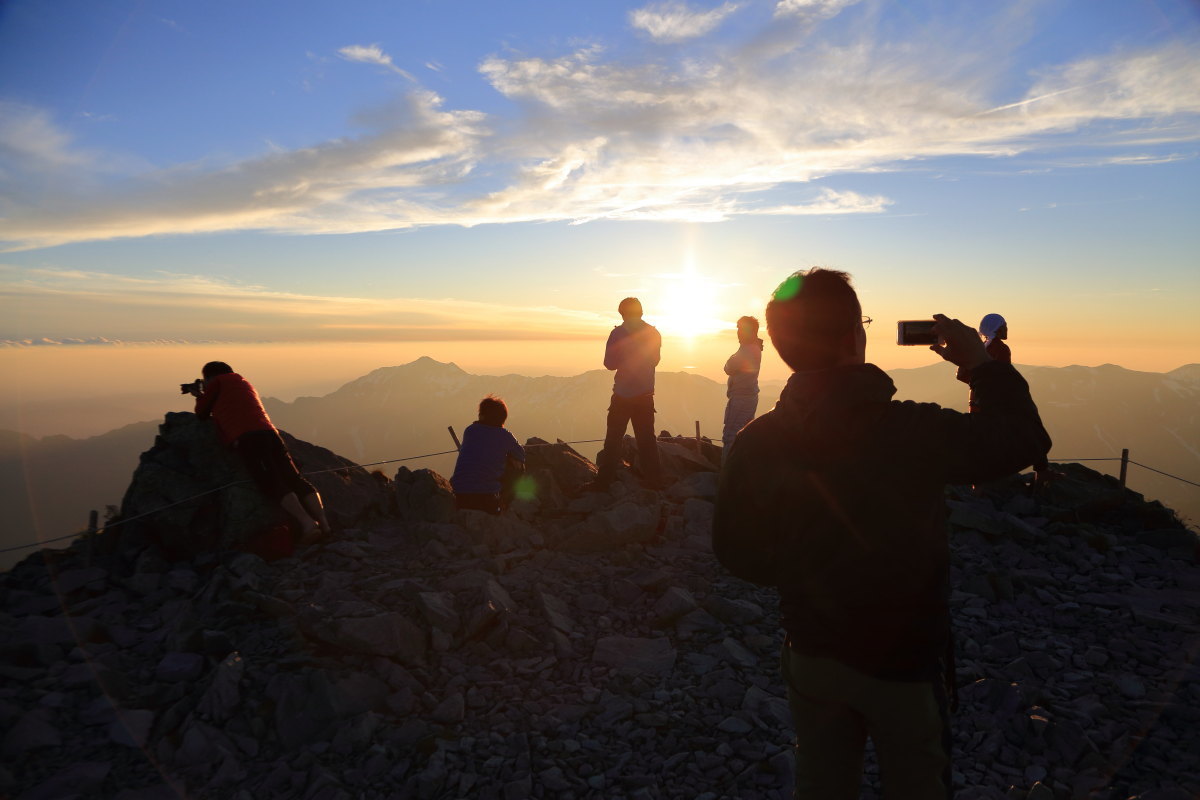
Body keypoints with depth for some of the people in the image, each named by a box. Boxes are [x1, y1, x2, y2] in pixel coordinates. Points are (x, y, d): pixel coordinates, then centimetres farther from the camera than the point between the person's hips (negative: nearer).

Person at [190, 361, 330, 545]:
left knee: (273, 484, -18)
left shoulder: (218, 381, 17)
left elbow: (201, 413, 23)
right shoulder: (244, 382, 36)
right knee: (295, 479, -5)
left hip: (247, 438, -6)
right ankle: (323, 521, -23)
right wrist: (202, 395, 54)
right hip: (270, 433, 7)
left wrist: (200, 396, 43)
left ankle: (307, 523, -36)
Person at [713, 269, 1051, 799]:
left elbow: (737, 553, -5)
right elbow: (1025, 439, -6)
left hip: (811, 657, 3)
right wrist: (981, 363, 4)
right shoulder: (916, 433, -25)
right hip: (903, 661, -2)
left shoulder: (755, 443, -16)